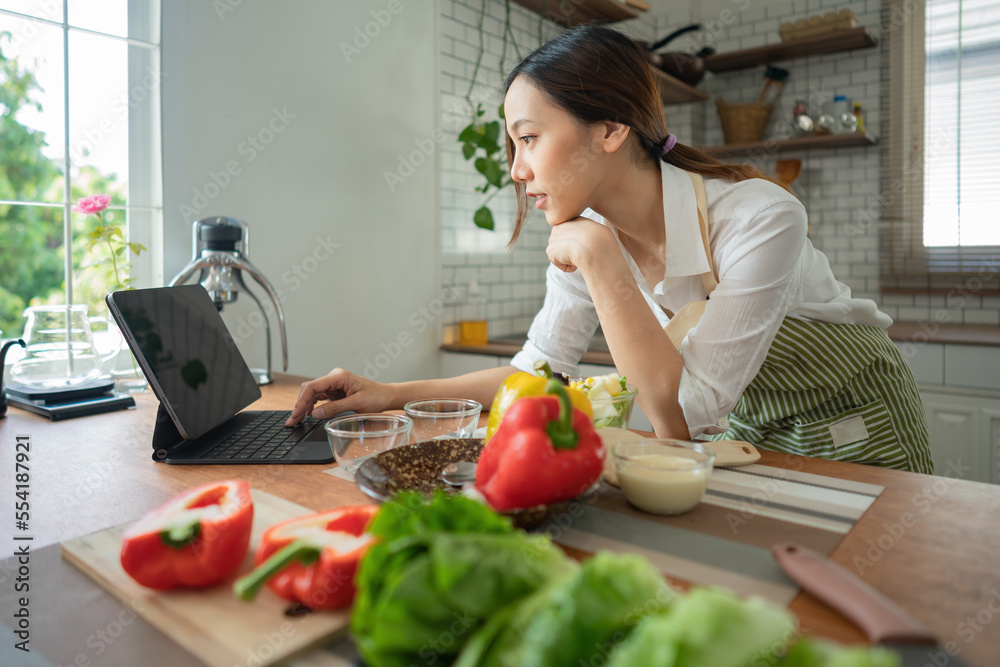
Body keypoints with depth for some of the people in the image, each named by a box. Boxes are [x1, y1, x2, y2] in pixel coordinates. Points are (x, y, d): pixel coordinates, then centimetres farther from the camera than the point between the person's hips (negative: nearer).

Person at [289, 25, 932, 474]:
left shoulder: (758, 218, -32)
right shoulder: (586, 235, -14)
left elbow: (681, 418, -34)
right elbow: (537, 368, -5)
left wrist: (600, 256, -37)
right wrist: (393, 393, -14)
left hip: (852, 440, -3)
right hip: (742, 436, 4)